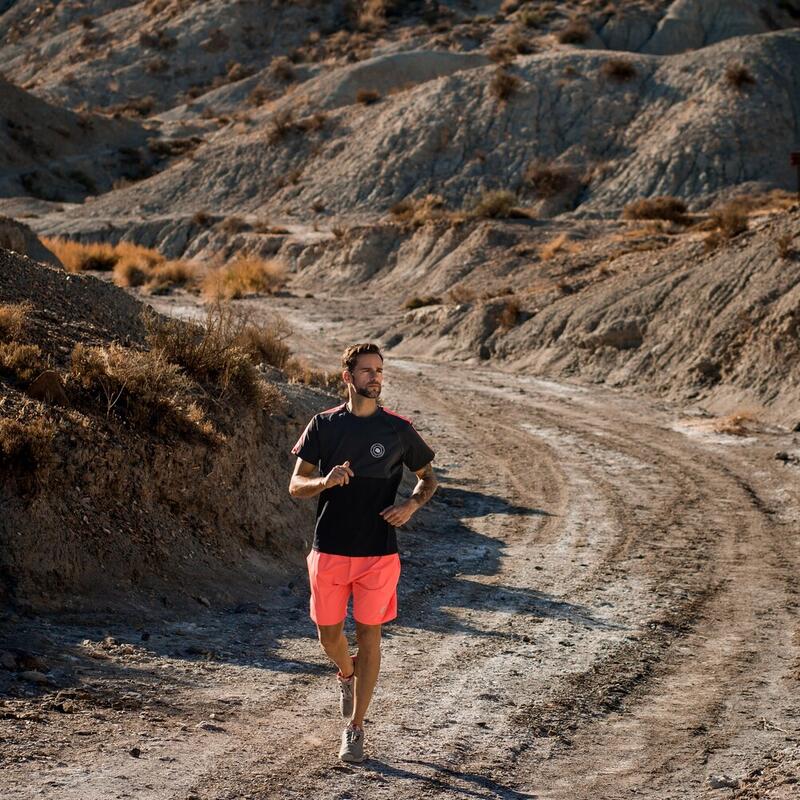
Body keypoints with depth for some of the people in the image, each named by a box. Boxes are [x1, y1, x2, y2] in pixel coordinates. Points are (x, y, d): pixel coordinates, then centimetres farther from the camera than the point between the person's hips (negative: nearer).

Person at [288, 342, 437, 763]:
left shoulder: (397, 429, 1)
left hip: (378, 551, -1)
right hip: (329, 550, 1)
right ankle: (347, 674, 45)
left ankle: (355, 729, 10)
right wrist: (326, 481, -21)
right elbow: (296, 486, 1)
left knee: (368, 634, 1)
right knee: (329, 633, 9)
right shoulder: (323, 425, 2)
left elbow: (427, 477, 13)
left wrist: (412, 504, -9)